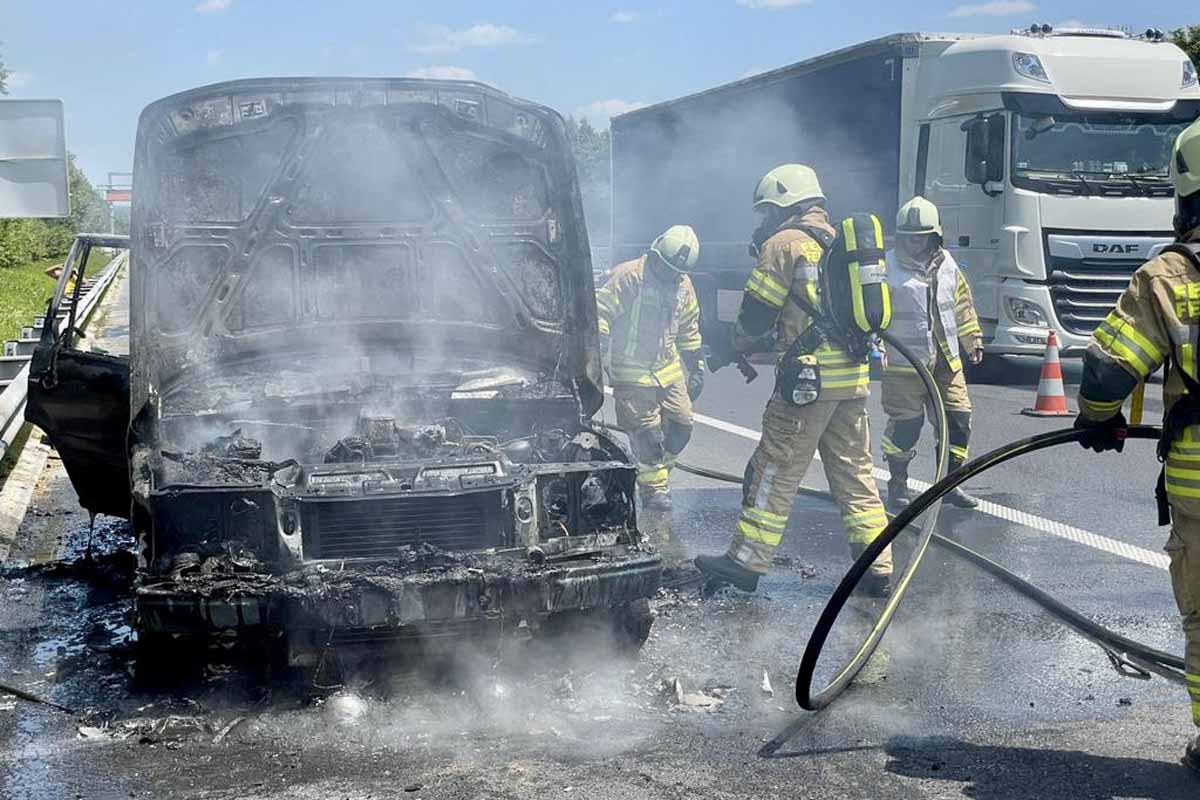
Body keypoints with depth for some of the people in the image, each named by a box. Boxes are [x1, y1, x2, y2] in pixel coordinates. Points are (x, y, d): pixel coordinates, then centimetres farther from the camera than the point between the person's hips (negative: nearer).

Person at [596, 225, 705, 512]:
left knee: (681, 424, 5)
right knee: (646, 431, -7)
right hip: (632, 372, -6)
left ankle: (659, 471, 27)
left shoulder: (683, 286, 9)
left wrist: (695, 369, 20)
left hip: (669, 370, 7)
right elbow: (601, 314, -14)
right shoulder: (629, 276, -14)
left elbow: (689, 332, 20)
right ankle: (653, 488, 7)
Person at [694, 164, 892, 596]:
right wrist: (767, 343, 25)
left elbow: (756, 314, -6)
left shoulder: (784, 243, -6)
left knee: (775, 472, 0)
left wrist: (733, 351, 14)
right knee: (855, 472, 12)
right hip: (854, 380, 7)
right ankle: (877, 569, 12)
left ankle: (746, 561, 6)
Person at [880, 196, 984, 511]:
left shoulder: (946, 264, 10)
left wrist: (973, 339, 21)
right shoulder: (887, 267, -8)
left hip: (946, 361, 6)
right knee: (905, 425, -2)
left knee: (958, 418, 5)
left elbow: (962, 304, 22)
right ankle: (898, 485, 15)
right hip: (904, 364, -5)